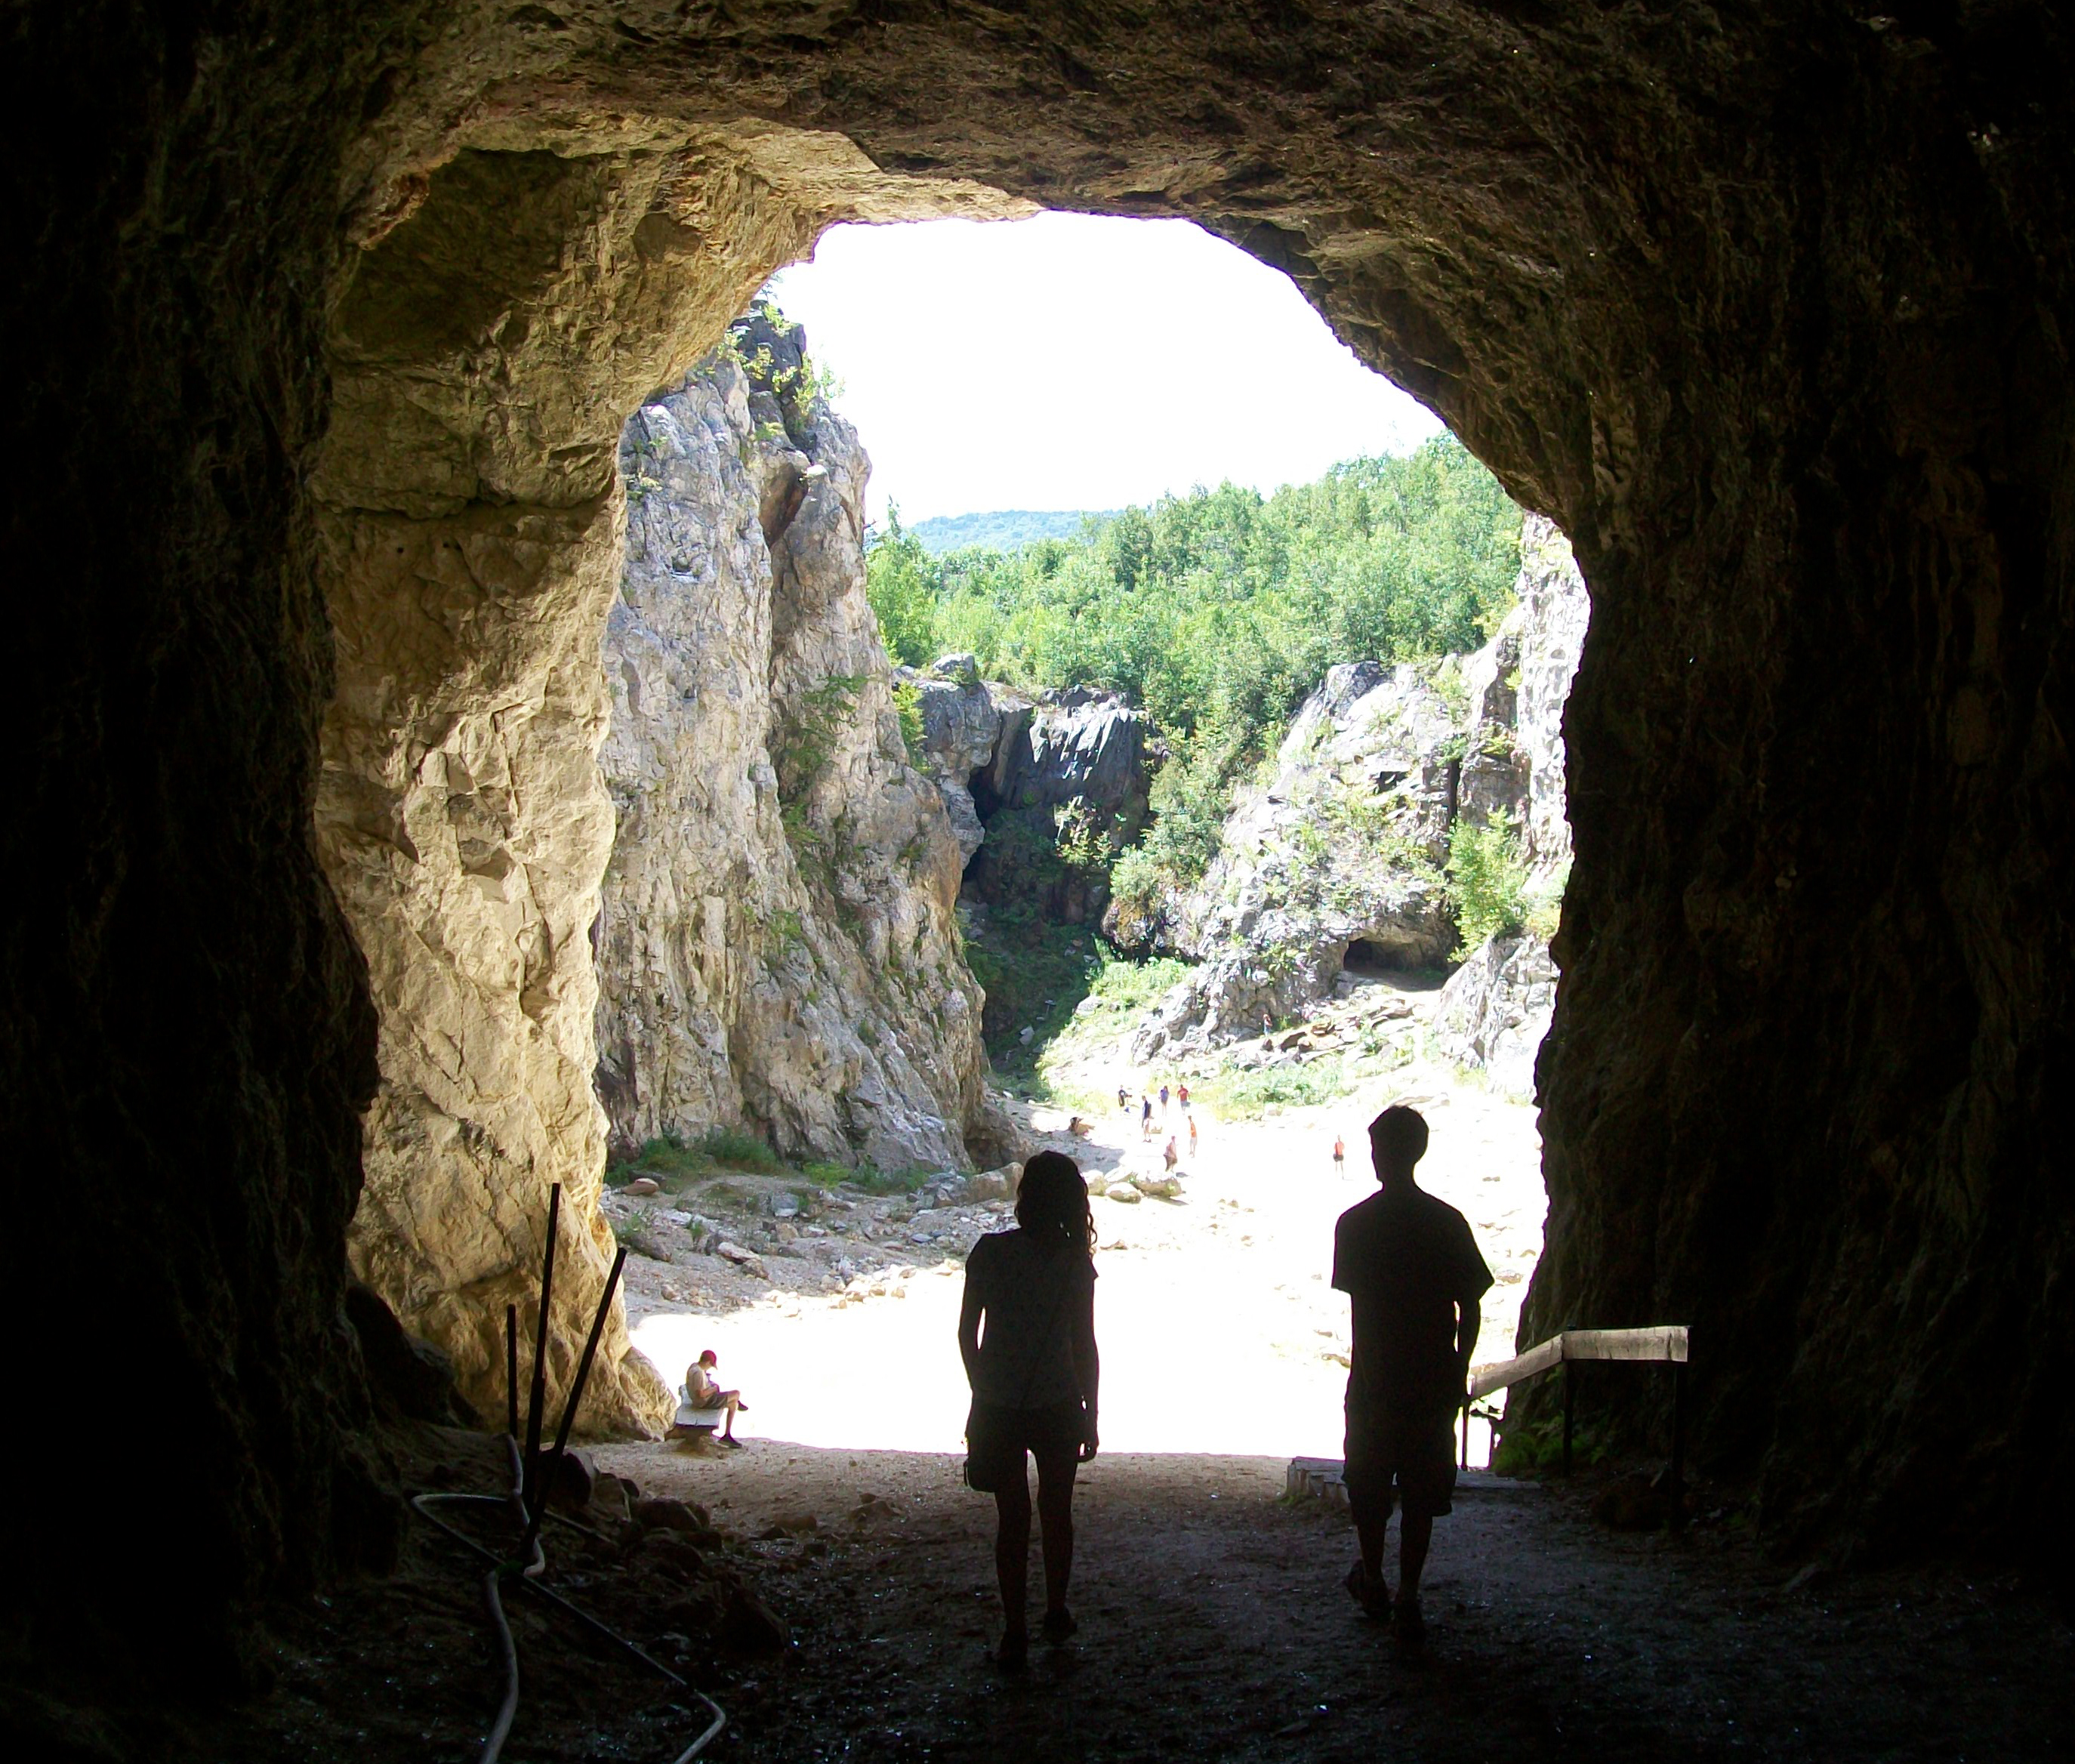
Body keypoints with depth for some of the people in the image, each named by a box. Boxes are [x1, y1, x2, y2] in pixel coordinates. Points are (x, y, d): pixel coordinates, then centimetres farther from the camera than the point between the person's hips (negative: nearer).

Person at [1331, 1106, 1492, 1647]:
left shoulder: (1354, 1223, -7)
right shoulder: (1448, 1222, -5)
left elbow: (1354, 1298, -5)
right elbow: (1470, 1309, -4)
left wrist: (1372, 1360, 5)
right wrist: (1459, 1371, 7)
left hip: (1373, 1380, 0)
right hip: (1433, 1380, 0)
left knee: (1368, 1486, 16)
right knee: (1421, 1493, 6)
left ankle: (1373, 1583, 29)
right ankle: (1407, 1602, 3)